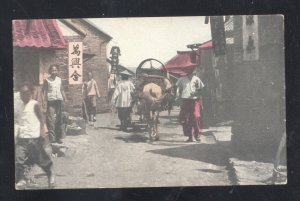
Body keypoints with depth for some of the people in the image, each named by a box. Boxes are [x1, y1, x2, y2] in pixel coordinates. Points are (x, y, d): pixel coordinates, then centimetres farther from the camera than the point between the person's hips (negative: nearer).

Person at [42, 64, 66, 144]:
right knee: (51, 119, -10)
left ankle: (58, 137, 15)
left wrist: (65, 98, 10)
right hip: (51, 101, -4)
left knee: (59, 119, 8)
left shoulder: (59, 79, 12)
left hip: (59, 100, 4)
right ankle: (51, 138, -11)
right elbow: (44, 91, 0)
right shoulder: (47, 80, 1)